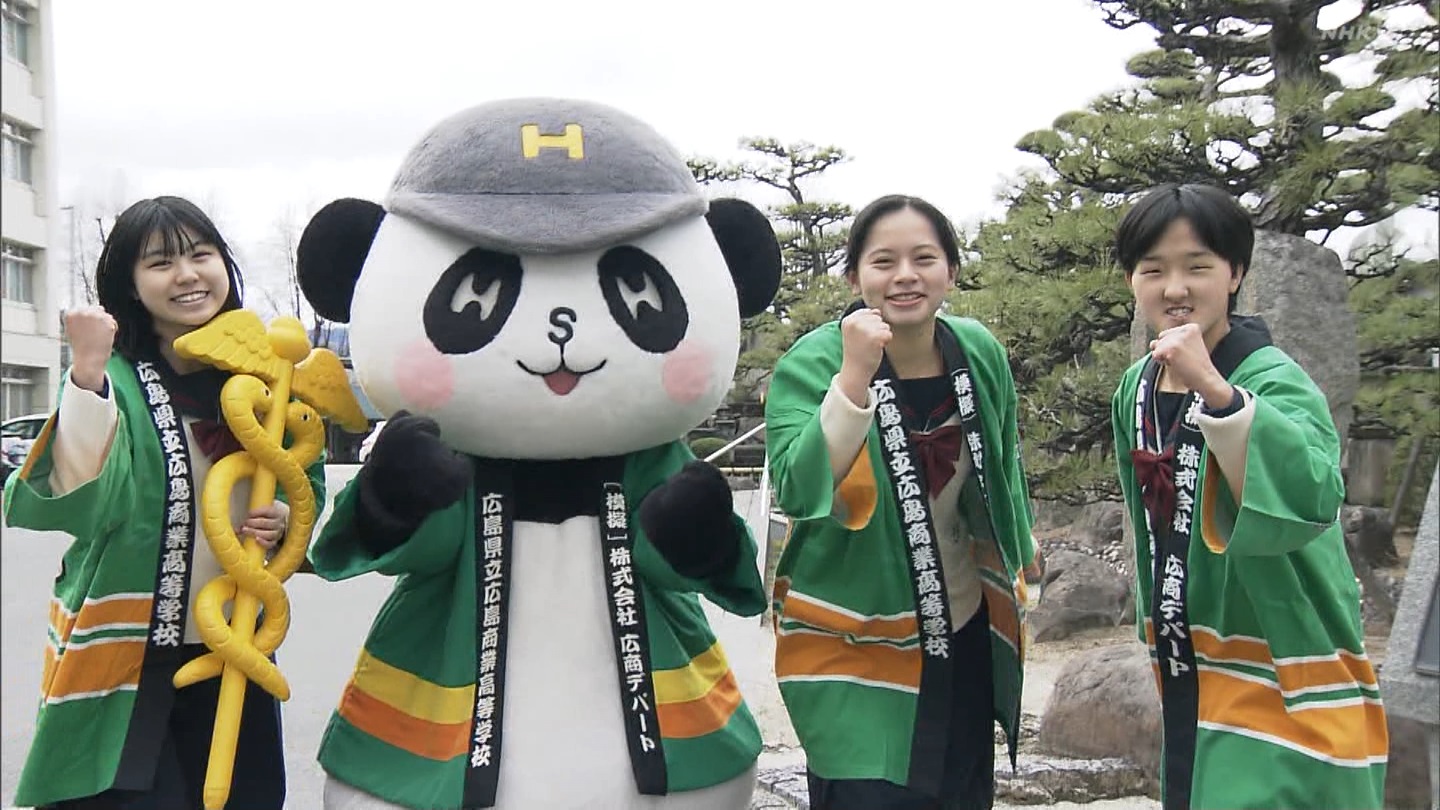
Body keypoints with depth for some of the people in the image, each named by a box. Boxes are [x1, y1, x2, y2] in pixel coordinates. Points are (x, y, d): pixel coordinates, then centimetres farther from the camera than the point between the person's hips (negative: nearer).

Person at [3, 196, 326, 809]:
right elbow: (82, 508, -22)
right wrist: (87, 374, -29)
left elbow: (306, 482, 15)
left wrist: (285, 517, -7)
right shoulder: (113, 377, -9)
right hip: (122, 656, -4)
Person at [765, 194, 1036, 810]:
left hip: (967, 638, 5)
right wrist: (854, 376, -37)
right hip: (856, 647, -5)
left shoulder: (981, 354, -3)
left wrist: (1015, 568, 20)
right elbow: (799, 494, -30)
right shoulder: (811, 364, -16)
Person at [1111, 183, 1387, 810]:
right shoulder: (1136, 390, 4)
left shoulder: (1275, 379, -17)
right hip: (1186, 675, 7)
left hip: (1281, 685, -7)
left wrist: (1216, 390, -41)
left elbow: (1311, 500, -36)